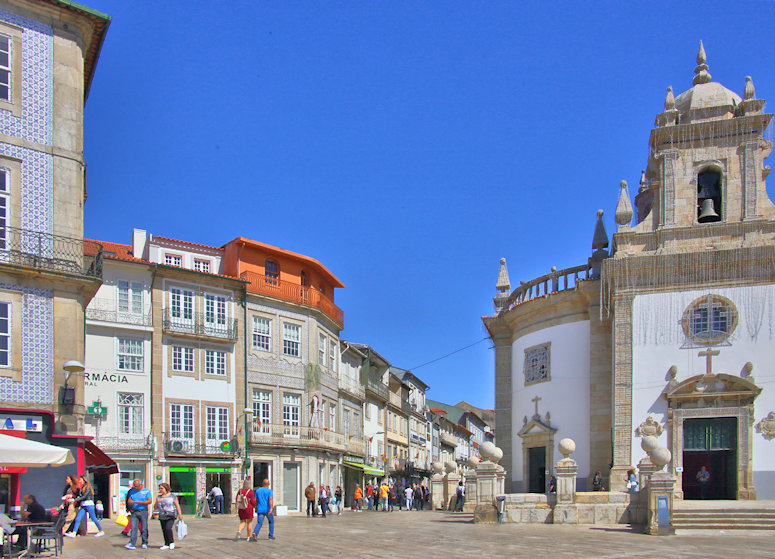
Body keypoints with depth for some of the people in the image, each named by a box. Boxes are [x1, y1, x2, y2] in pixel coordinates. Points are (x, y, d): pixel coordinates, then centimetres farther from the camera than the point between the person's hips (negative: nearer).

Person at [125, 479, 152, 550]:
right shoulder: (132, 492, 16)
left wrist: (141, 502, -16)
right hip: (134, 512, 3)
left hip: (143, 511, -3)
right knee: (133, 528, -7)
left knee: (144, 528, -1)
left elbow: (150, 501, -5)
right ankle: (131, 544, -12)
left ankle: (144, 543, 8)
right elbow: (129, 501, 14)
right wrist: (131, 502, -10)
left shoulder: (147, 491, 4)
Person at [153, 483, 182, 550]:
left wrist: (180, 514, -4)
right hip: (162, 517, 5)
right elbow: (155, 507, 12)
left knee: (168, 528, -19)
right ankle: (167, 545, 12)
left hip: (171, 516, -5)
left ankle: (172, 542, -3)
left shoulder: (172, 496, -1)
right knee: (164, 530, 3)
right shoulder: (159, 497, 10)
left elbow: (177, 505, 1)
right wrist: (157, 502, -8)